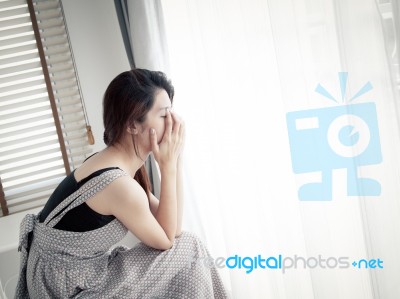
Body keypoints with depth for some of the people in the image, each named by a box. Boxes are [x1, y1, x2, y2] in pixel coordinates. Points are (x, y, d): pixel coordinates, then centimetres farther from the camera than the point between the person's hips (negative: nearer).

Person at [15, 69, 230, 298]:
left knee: (184, 252, 7)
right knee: (186, 253, -6)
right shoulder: (118, 183, -27)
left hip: (72, 270, 8)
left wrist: (175, 160, -6)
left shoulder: (118, 162, 1)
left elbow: (169, 226, 1)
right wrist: (169, 165, -16)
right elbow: (167, 239, -12)